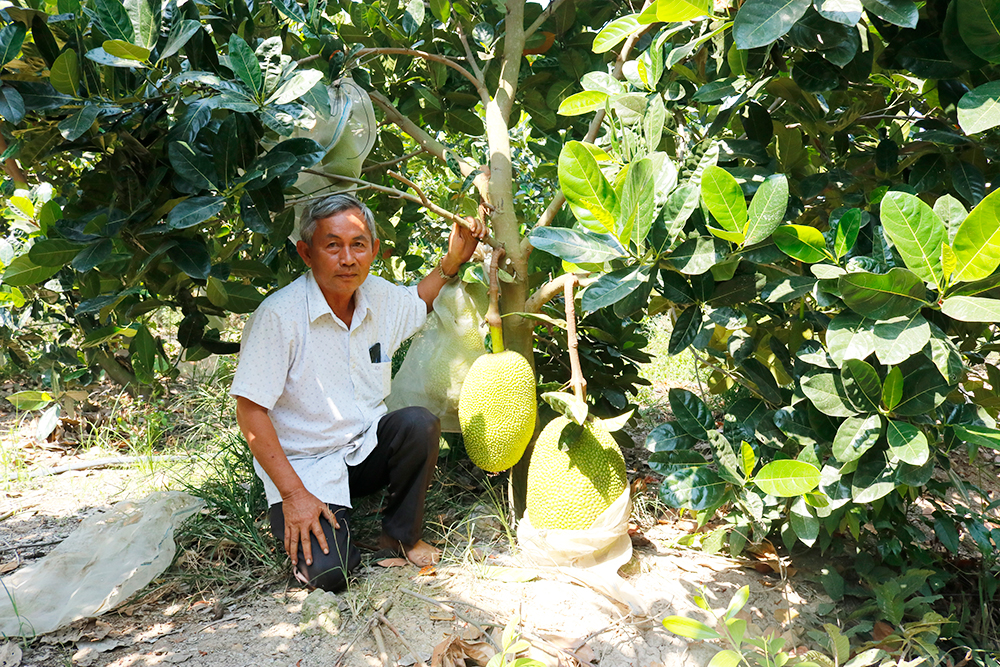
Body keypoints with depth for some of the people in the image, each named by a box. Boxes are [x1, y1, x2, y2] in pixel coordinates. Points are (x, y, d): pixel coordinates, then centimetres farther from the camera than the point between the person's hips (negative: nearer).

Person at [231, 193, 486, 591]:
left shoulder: (380, 297, -3)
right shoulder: (278, 316, -22)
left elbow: (417, 303, 24)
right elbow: (250, 411, -19)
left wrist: (452, 261, 7)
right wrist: (294, 494, -21)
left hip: (367, 449, 5)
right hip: (305, 467, -5)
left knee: (419, 425, -25)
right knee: (329, 572, -21)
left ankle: (401, 535, -1)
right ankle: (293, 524, 14)